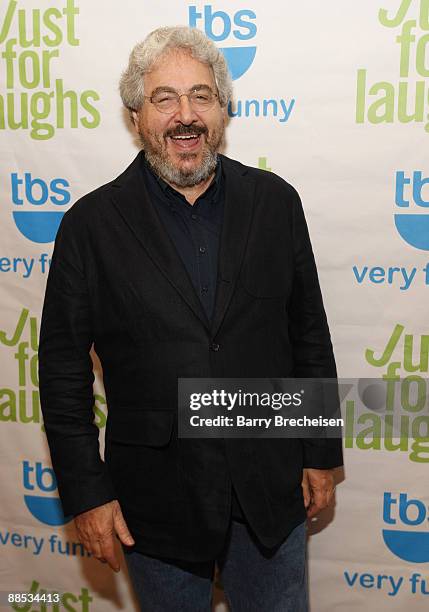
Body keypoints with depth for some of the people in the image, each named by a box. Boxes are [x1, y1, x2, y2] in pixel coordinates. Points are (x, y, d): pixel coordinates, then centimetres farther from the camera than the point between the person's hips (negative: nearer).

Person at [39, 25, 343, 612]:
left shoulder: (275, 201, -2)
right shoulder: (92, 223, -8)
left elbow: (310, 333, 3)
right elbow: (63, 369, -5)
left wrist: (321, 453, 5)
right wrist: (86, 493, -5)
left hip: (271, 490, 2)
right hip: (156, 498, -1)